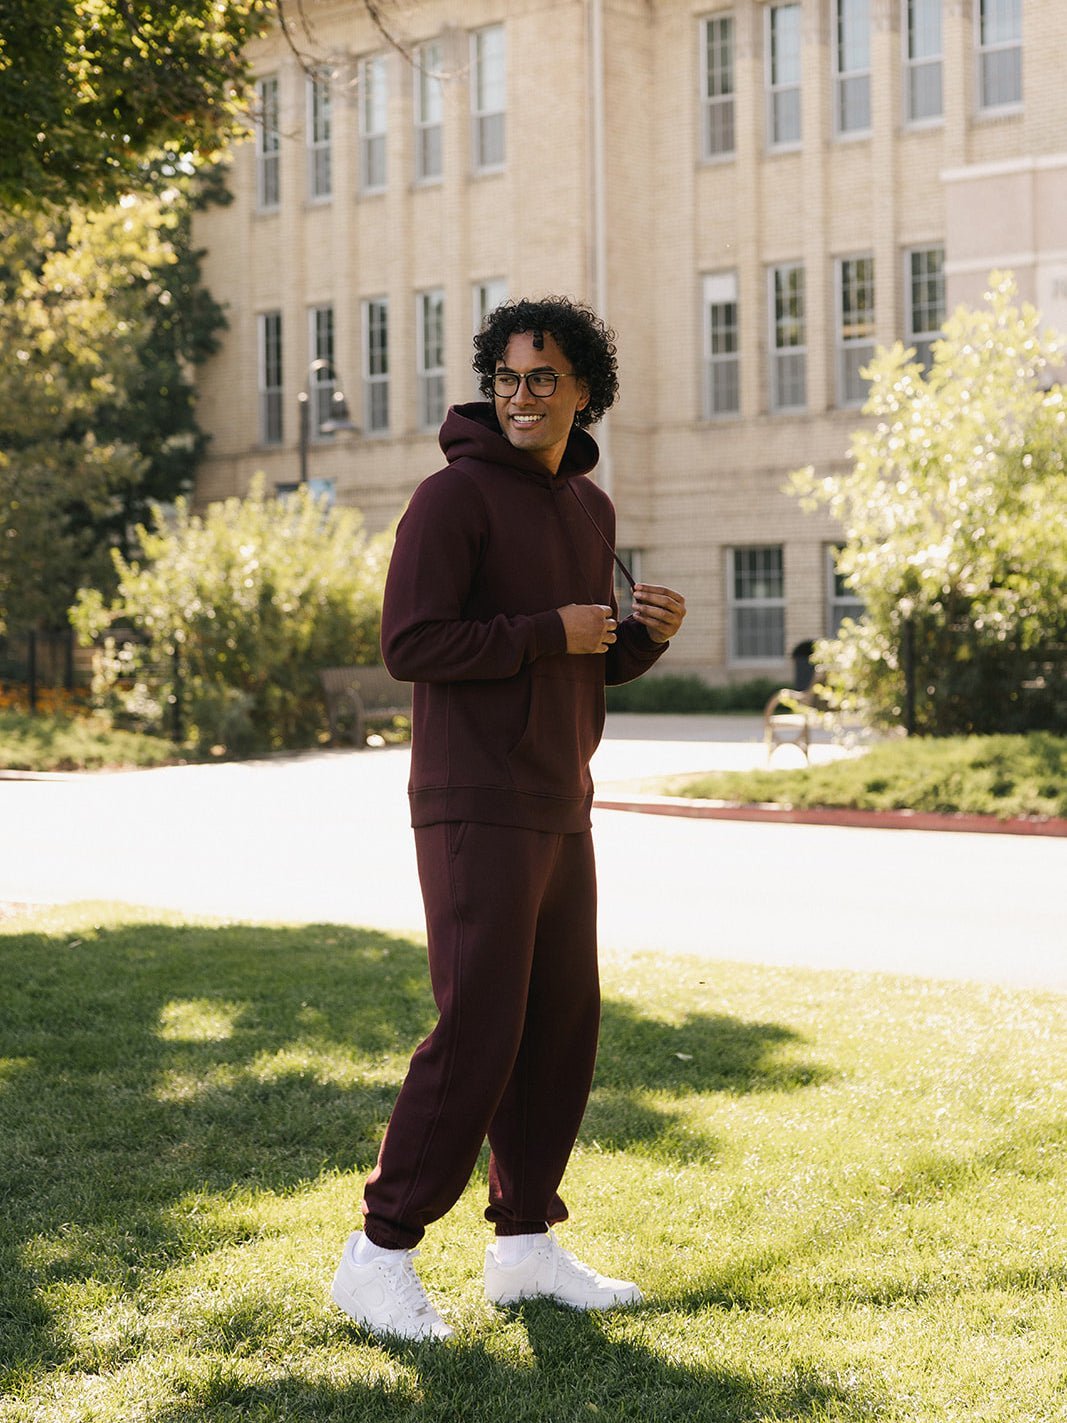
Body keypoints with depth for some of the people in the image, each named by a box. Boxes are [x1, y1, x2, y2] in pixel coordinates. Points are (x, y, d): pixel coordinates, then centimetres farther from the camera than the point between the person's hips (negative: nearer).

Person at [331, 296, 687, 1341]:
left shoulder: (590, 509, 15)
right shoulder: (455, 495, -10)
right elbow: (410, 644, -18)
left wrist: (651, 634, 1)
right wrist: (550, 633, -16)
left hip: (561, 812, 8)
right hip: (477, 812, -8)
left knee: (563, 1028, 10)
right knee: (477, 1030, -10)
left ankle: (526, 1245, 21)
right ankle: (379, 1253, 1)